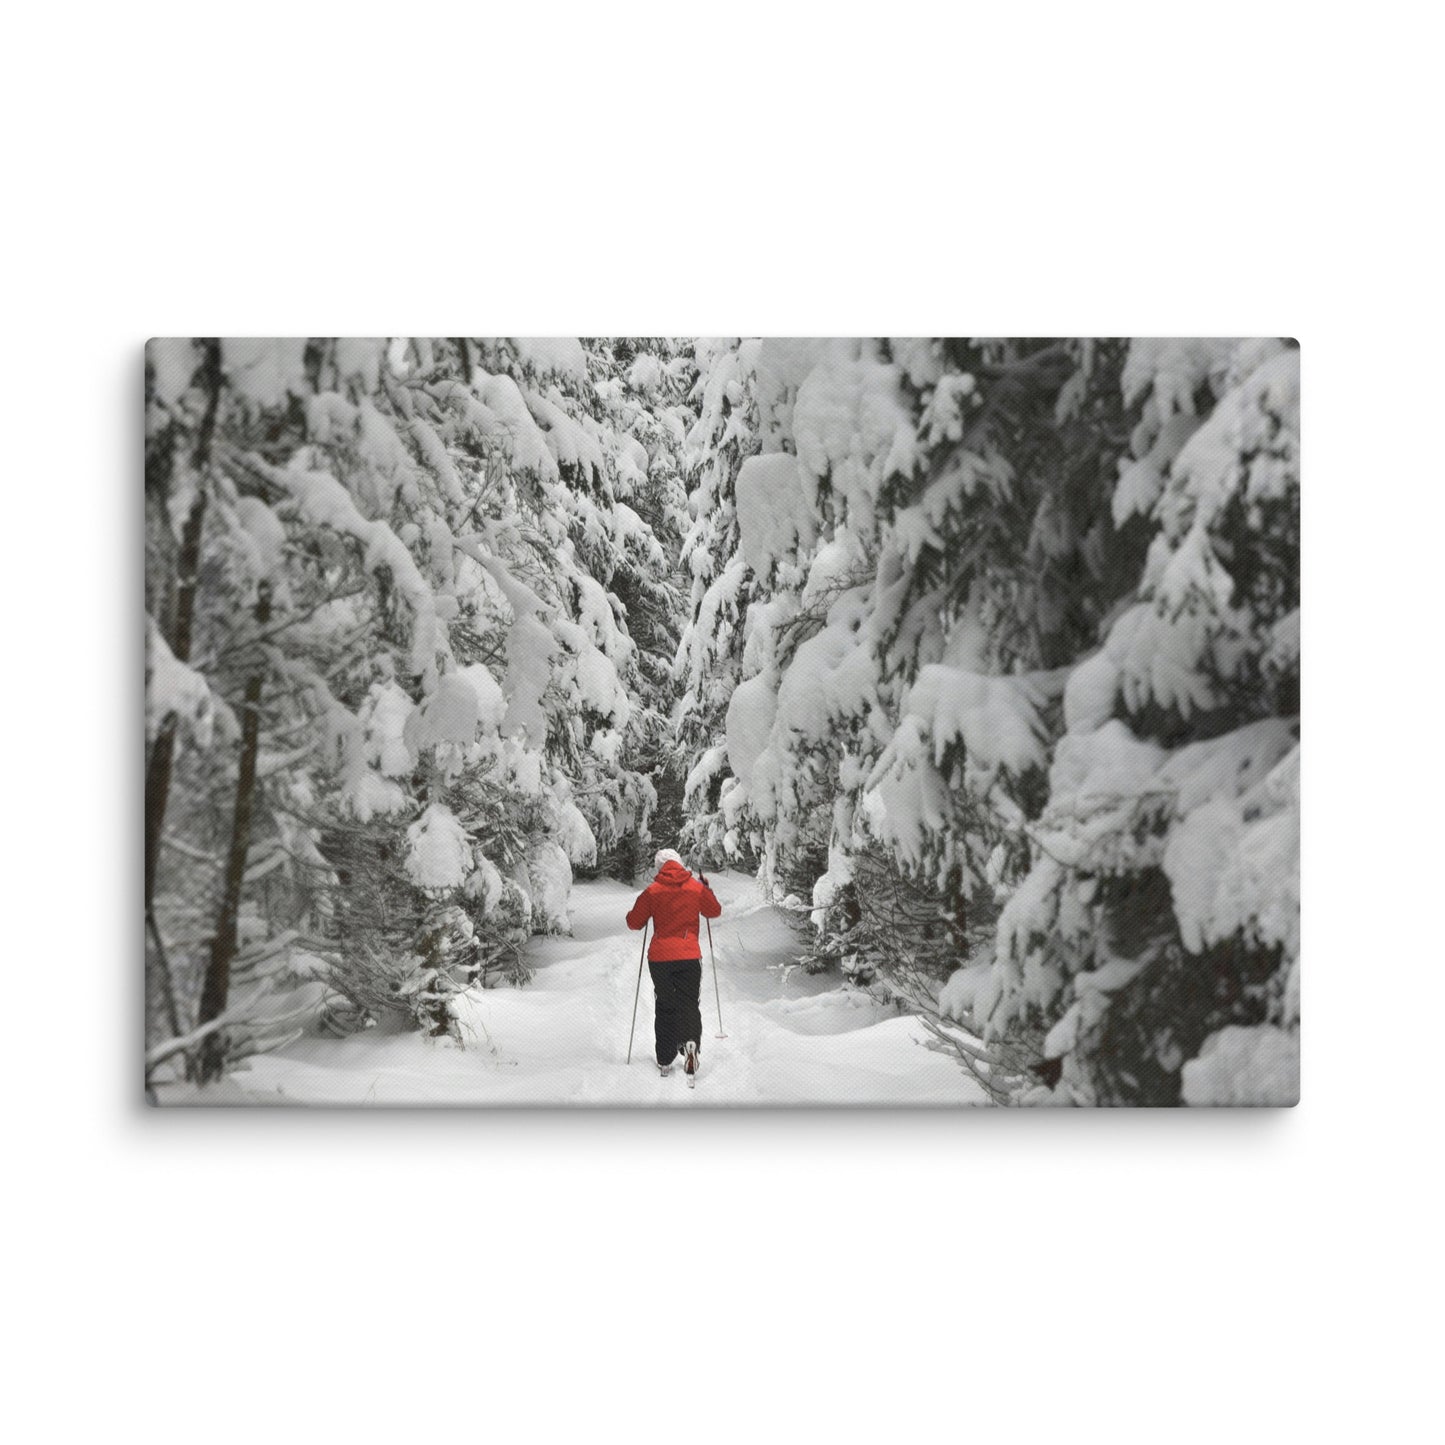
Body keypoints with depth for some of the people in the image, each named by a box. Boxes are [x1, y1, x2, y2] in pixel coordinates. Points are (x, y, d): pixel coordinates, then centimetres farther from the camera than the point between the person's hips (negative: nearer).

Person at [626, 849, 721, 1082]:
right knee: (689, 1005, 5)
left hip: (659, 958, 0)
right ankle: (690, 1042, -25)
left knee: (665, 1008, 14)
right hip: (689, 958, 0)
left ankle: (665, 1061, 14)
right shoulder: (696, 888, 0)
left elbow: (634, 922, 3)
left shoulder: (652, 891, -3)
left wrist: (634, 912, 24)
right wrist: (706, 888, 29)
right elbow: (715, 911, 16)